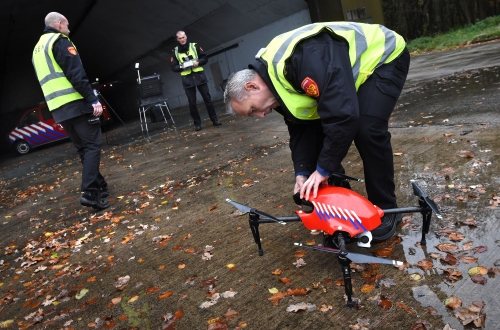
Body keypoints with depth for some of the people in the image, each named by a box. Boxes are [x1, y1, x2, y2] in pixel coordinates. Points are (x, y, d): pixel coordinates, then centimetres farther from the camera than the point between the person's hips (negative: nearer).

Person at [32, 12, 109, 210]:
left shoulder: (37, 48, 24)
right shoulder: (60, 41, -3)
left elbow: (48, 80, 23)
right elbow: (76, 74, -15)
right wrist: (93, 100, -18)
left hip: (58, 109, 8)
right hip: (76, 103, -8)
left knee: (83, 149, 12)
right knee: (92, 145, -9)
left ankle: (100, 187, 17)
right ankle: (90, 193, -19)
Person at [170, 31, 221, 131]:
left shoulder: (195, 46, 5)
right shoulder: (175, 52, 5)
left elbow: (205, 58, 6)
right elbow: (173, 67, 4)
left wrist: (198, 62, -13)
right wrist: (182, 67, -14)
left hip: (199, 76, 0)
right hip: (187, 79, 0)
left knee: (207, 99, 2)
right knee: (192, 103, 1)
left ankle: (214, 120, 10)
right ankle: (197, 124, 10)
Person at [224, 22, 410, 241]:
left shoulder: (304, 57, -38)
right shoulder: (279, 83, -7)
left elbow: (343, 114, -41)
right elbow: (300, 129, 0)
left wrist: (323, 169, -32)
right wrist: (302, 172, -9)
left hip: (384, 57, -8)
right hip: (355, 71, 8)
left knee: (367, 130, -25)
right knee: (315, 127, -3)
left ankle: (386, 210, -4)